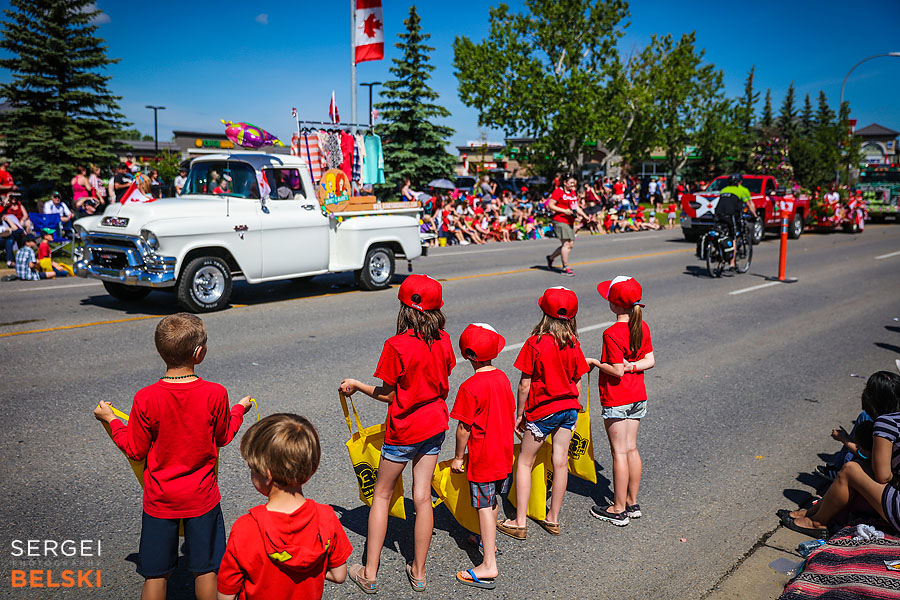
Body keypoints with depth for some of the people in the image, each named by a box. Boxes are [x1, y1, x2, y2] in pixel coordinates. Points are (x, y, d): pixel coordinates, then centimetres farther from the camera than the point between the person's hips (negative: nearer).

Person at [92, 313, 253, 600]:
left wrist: (111, 420, 9)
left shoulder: (145, 399, -17)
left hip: (160, 499, 0)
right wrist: (239, 410, 18)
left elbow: (135, 451, -5)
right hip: (202, 498, 0)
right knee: (206, 569, 15)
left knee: (156, 575, 15)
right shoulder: (215, 394, -16)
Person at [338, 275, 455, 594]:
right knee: (422, 497, 12)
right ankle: (418, 572, 22)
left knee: (382, 494, 11)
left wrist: (357, 385, 3)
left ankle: (369, 573, 17)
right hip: (435, 423, 5)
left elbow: (387, 395, -12)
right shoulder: (443, 340, -3)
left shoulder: (396, 346, -20)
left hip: (404, 429, -5)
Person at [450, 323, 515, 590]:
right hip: (504, 453, 7)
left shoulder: (470, 387, -23)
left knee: (484, 506, 0)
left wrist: (458, 457, -5)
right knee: (492, 500, 24)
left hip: (482, 456, -7)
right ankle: (490, 541, 42)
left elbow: (464, 428, -18)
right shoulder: (502, 377, -1)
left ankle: (489, 566, 4)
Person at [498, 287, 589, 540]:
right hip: (569, 408, 5)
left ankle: (520, 522, 9)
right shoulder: (573, 344, -2)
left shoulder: (535, 343, -16)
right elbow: (577, 383, 5)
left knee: (524, 462, 8)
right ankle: (553, 519, 23)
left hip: (542, 411, -5)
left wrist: (519, 414, -1)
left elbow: (524, 385, -13)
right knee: (560, 462, 12)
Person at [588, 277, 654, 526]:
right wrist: (632, 365, -7)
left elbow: (617, 371, -22)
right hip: (638, 397, 7)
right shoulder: (642, 327, 2)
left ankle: (618, 510, 13)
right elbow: (650, 361, 4)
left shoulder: (612, 334, -22)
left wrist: (594, 362, -8)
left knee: (619, 453, 2)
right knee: (631, 449, 16)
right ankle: (632, 503, 26)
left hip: (616, 400, -7)